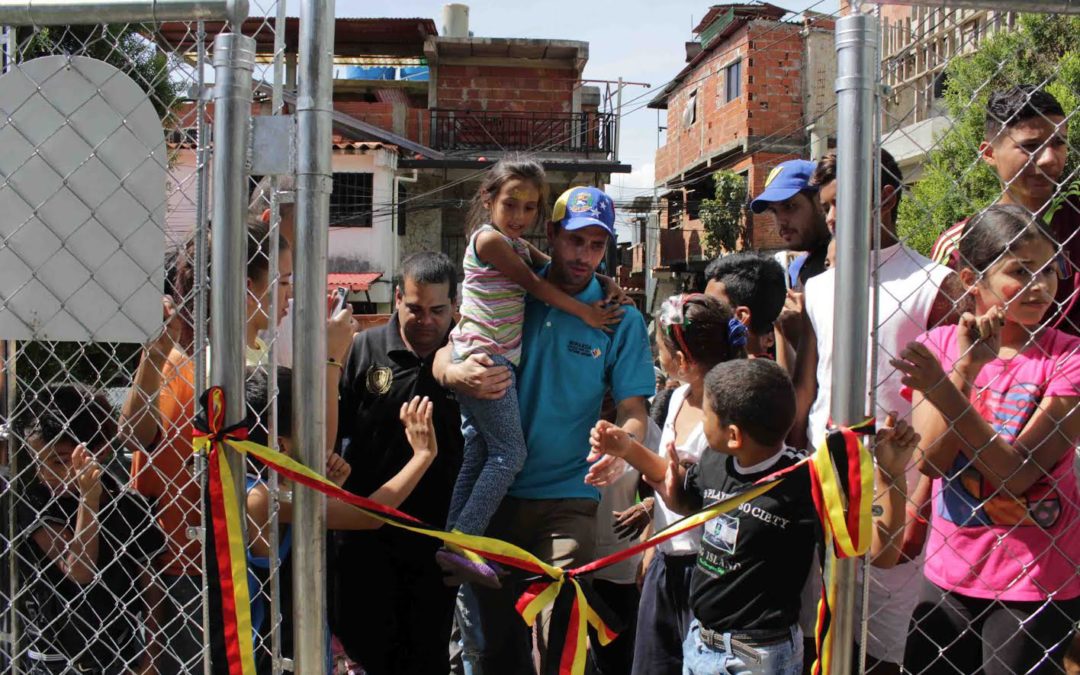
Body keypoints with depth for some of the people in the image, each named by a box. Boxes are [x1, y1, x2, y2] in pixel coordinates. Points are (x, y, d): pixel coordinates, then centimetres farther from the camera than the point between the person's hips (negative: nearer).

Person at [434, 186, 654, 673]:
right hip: (491, 492, 2)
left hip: (565, 502, -2)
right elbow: (443, 357, 4)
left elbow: (634, 410, -4)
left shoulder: (620, 321, 0)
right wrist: (457, 374, -21)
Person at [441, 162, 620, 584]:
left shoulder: (517, 244, 17)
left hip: (492, 359, 10)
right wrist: (586, 313, -3)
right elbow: (536, 285, -9)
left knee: (477, 451, 11)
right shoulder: (490, 238, -11)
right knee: (509, 453, -9)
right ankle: (462, 544, -10)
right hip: (485, 359, -10)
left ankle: (452, 541, 13)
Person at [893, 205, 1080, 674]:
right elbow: (927, 460, -11)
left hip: (1034, 585, -3)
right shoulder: (940, 345, -2)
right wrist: (965, 367, -21)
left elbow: (1019, 473, -19)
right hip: (948, 573, 3)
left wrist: (945, 391, -29)